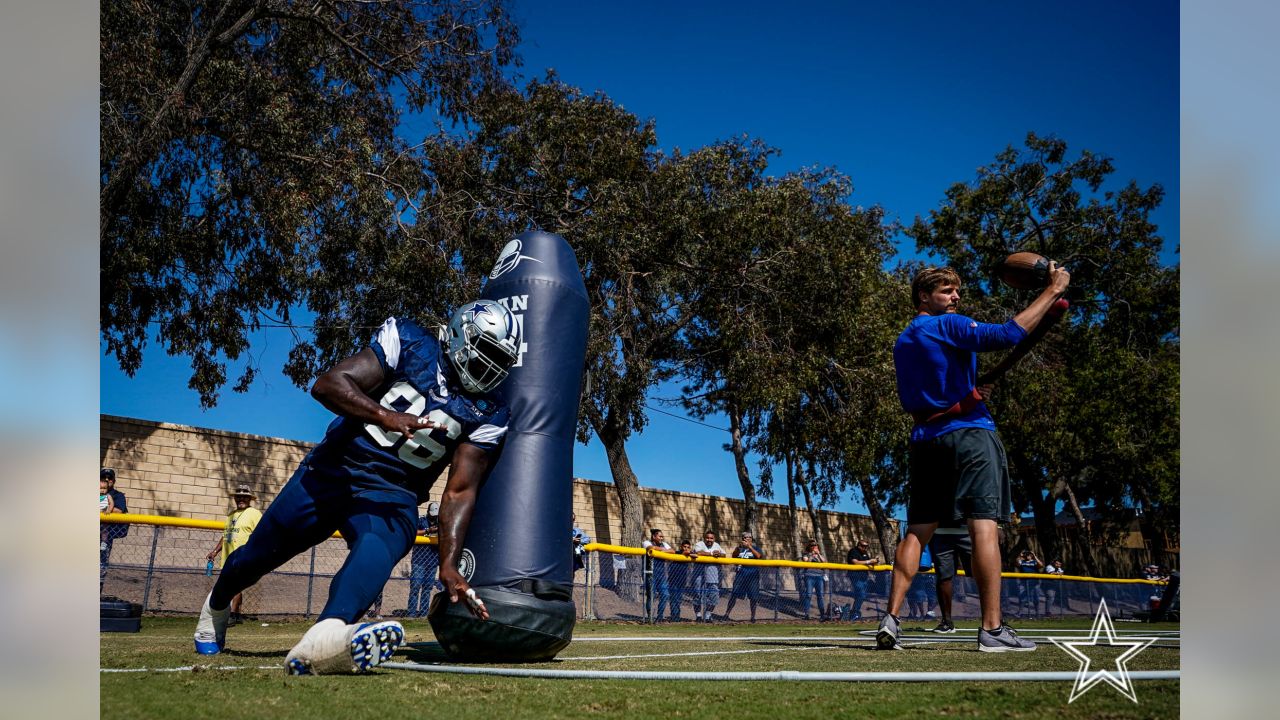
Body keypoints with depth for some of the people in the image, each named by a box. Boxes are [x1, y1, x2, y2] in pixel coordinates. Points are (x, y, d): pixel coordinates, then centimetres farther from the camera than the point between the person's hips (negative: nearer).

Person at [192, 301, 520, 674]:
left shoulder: (488, 415, -4)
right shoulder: (408, 342, -8)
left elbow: (459, 492, -6)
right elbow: (327, 384, -17)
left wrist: (449, 565, -18)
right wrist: (384, 415, -35)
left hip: (393, 494, 0)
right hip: (333, 470, 1)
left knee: (380, 544, -34)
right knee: (258, 554, 14)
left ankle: (325, 636, -60)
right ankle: (216, 606, 48)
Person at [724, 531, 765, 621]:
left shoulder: (756, 549, 8)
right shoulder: (740, 549, 15)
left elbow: (758, 556, -13)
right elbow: (733, 556, -3)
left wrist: (749, 546, -17)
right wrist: (739, 546, -16)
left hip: (753, 576, -1)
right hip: (740, 575, 1)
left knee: (753, 597, 1)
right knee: (734, 595, -5)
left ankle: (753, 616, 13)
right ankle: (727, 614, -3)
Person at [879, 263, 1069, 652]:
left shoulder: (902, 342, 19)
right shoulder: (948, 325, -5)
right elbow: (1008, 334, -16)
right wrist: (1054, 290, -9)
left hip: (925, 439, 7)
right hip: (968, 433, -7)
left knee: (917, 531, 5)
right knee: (984, 526, -6)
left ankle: (890, 621, -2)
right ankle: (992, 628, -6)